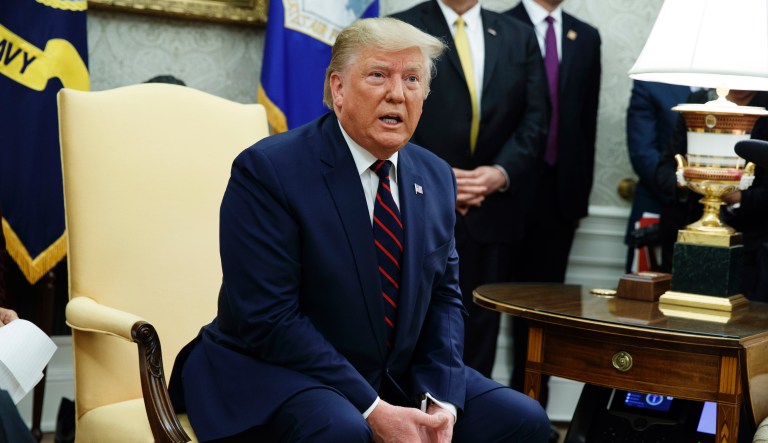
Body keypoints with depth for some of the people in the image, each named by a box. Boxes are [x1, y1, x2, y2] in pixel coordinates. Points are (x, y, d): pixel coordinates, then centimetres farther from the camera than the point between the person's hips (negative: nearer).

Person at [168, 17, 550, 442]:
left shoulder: (436, 178, 5)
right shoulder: (267, 170, -15)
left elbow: (443, 296, 8)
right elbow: (268, 319, -20)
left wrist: (440, 400, -9)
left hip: (398, 377, 6)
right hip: (274, 374, -6)